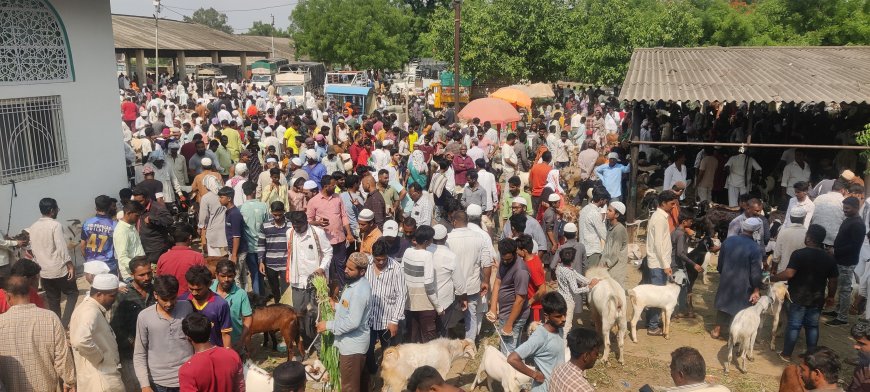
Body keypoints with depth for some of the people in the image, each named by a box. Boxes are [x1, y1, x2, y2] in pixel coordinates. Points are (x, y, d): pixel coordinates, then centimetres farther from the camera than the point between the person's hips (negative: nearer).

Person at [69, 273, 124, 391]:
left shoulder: (88, 307, 11)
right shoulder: (91, 312, -22)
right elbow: (81, 341, -40)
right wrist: (99, 357, -24)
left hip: (99, 376, 10)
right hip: (102, 381, -10)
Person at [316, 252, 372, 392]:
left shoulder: (359, 291, -28)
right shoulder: (357, 283, 4)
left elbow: (353, 322, -30)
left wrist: (328, 325, -21)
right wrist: (336, 306, 5)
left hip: (352, 345, -10)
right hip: (355, 342, 10)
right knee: (360, 380, 24)